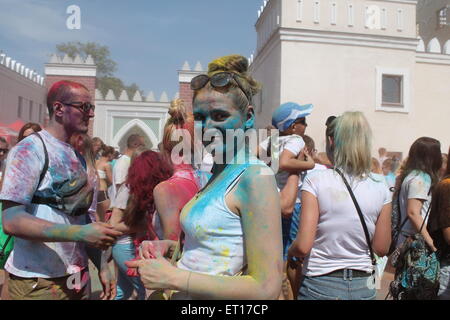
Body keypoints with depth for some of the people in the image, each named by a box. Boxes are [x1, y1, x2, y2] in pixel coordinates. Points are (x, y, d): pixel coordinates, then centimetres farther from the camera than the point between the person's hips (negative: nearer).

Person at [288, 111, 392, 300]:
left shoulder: (315, 180, -15)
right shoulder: (380, 189, -5)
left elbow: (303, 246, -18)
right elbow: (381, 249, 2)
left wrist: (290, 252, 2)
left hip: (320, 286, -3)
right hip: (363, 287, 4)